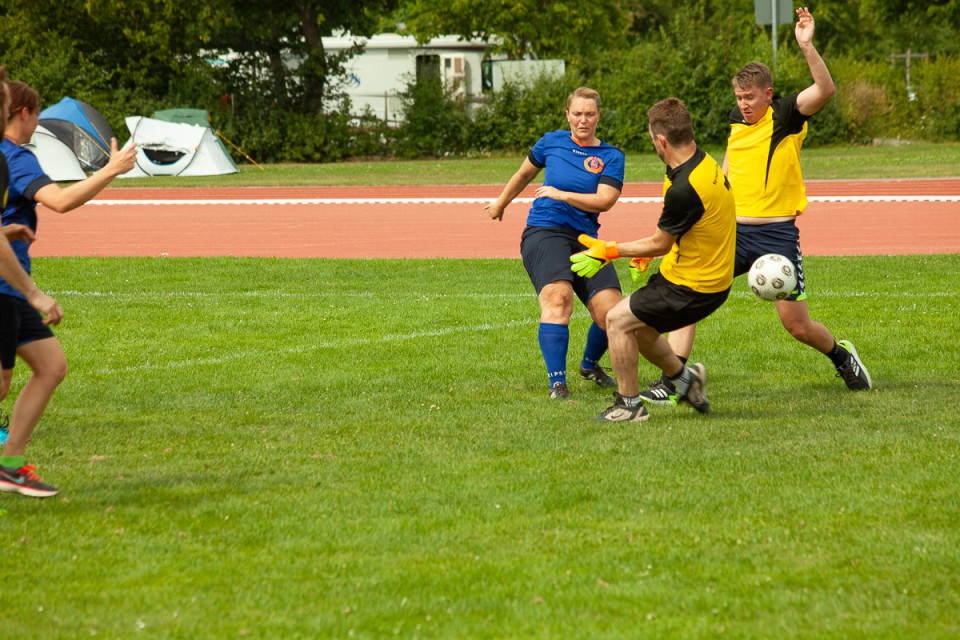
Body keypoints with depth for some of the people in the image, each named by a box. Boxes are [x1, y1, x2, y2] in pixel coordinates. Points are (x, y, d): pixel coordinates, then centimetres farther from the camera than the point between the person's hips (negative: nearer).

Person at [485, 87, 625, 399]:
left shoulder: (611, 157, 4)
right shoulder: (552, 142, 10)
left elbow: (604, 201, -10)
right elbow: (524, 173, 29)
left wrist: (562, 194, -16)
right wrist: (501, 202, 40)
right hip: (544, 232, -1)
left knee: (611, 312, -8)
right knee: (557, 298, -27)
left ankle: (590, 365, 26)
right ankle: (557, 383, -31)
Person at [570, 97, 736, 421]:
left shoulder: (684, 190, -31)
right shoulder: (704, 162, 0)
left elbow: (660, 244, -15)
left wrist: (609, 251, -4)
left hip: (692, 288, -9)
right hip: (713, 278, 9)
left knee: (617, 320, -2)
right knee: (636, 326, 20)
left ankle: (629, 404, 8)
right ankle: (684, 377, 35)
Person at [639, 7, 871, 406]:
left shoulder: (786, 116, -8)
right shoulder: (737, 119, 10)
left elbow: (825, 89, -26)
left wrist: (807, 47, -37)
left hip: (776, 234, -5)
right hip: (733, 229, 5)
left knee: (797, 325, 1)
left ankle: (842, 356, 32)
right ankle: (671, 382, -10)